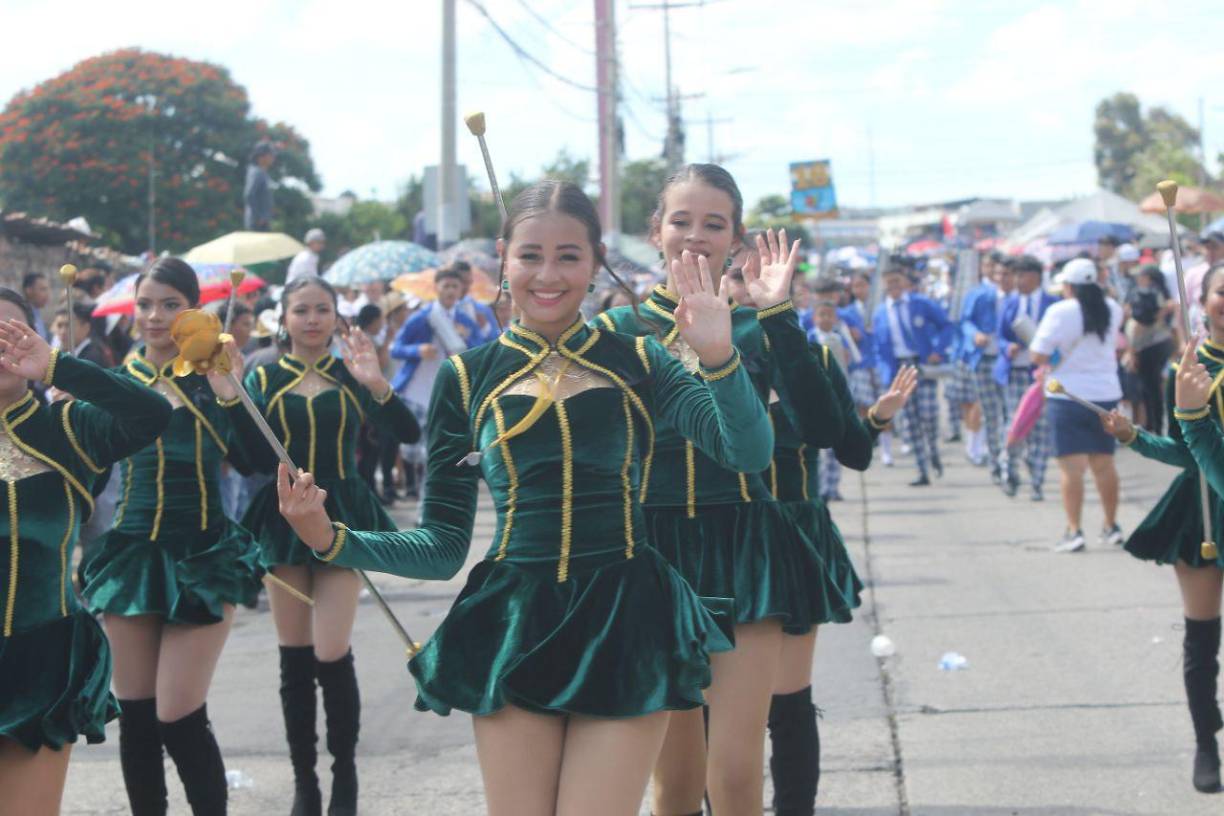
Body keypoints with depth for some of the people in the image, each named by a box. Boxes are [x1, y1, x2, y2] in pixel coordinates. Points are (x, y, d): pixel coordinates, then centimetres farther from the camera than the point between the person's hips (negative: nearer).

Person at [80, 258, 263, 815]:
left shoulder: (212, 379, -1)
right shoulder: (116, 382, 6)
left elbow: (252, 461, -7)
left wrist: (228, 388, -15)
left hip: (202, 557, -3)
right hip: (130, 553, 3)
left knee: (180, 716, -9)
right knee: (136, 714, 7)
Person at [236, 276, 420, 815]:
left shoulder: (350, 375, 1)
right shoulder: (264, 379, 3)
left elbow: (409, 434, -10)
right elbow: (258, 458, -7)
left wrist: (376, 385, -24)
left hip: (341, 515, -2)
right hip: (285, 517, 2)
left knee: (332, 655, -8)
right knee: (294, 658, 6)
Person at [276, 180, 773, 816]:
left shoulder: (636, 362, 4)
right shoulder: (468, 377, 5)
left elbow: (749, 453, -10)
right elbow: (443, 547, 6)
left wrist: (718, 357, -26)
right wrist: (332, 540, -9)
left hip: (625, 626, -1)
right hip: (513, 632, 1)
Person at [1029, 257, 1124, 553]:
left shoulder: (1060, 311, -14)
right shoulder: (1111, 309, 3)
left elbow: (1038, 355, -15)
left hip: (1068, 397, -5)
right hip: (1106, 395, 5)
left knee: (1072, 467, -5)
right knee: (1104, 464, 15)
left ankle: (1074, 531, -9)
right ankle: (1112, 527, 22)